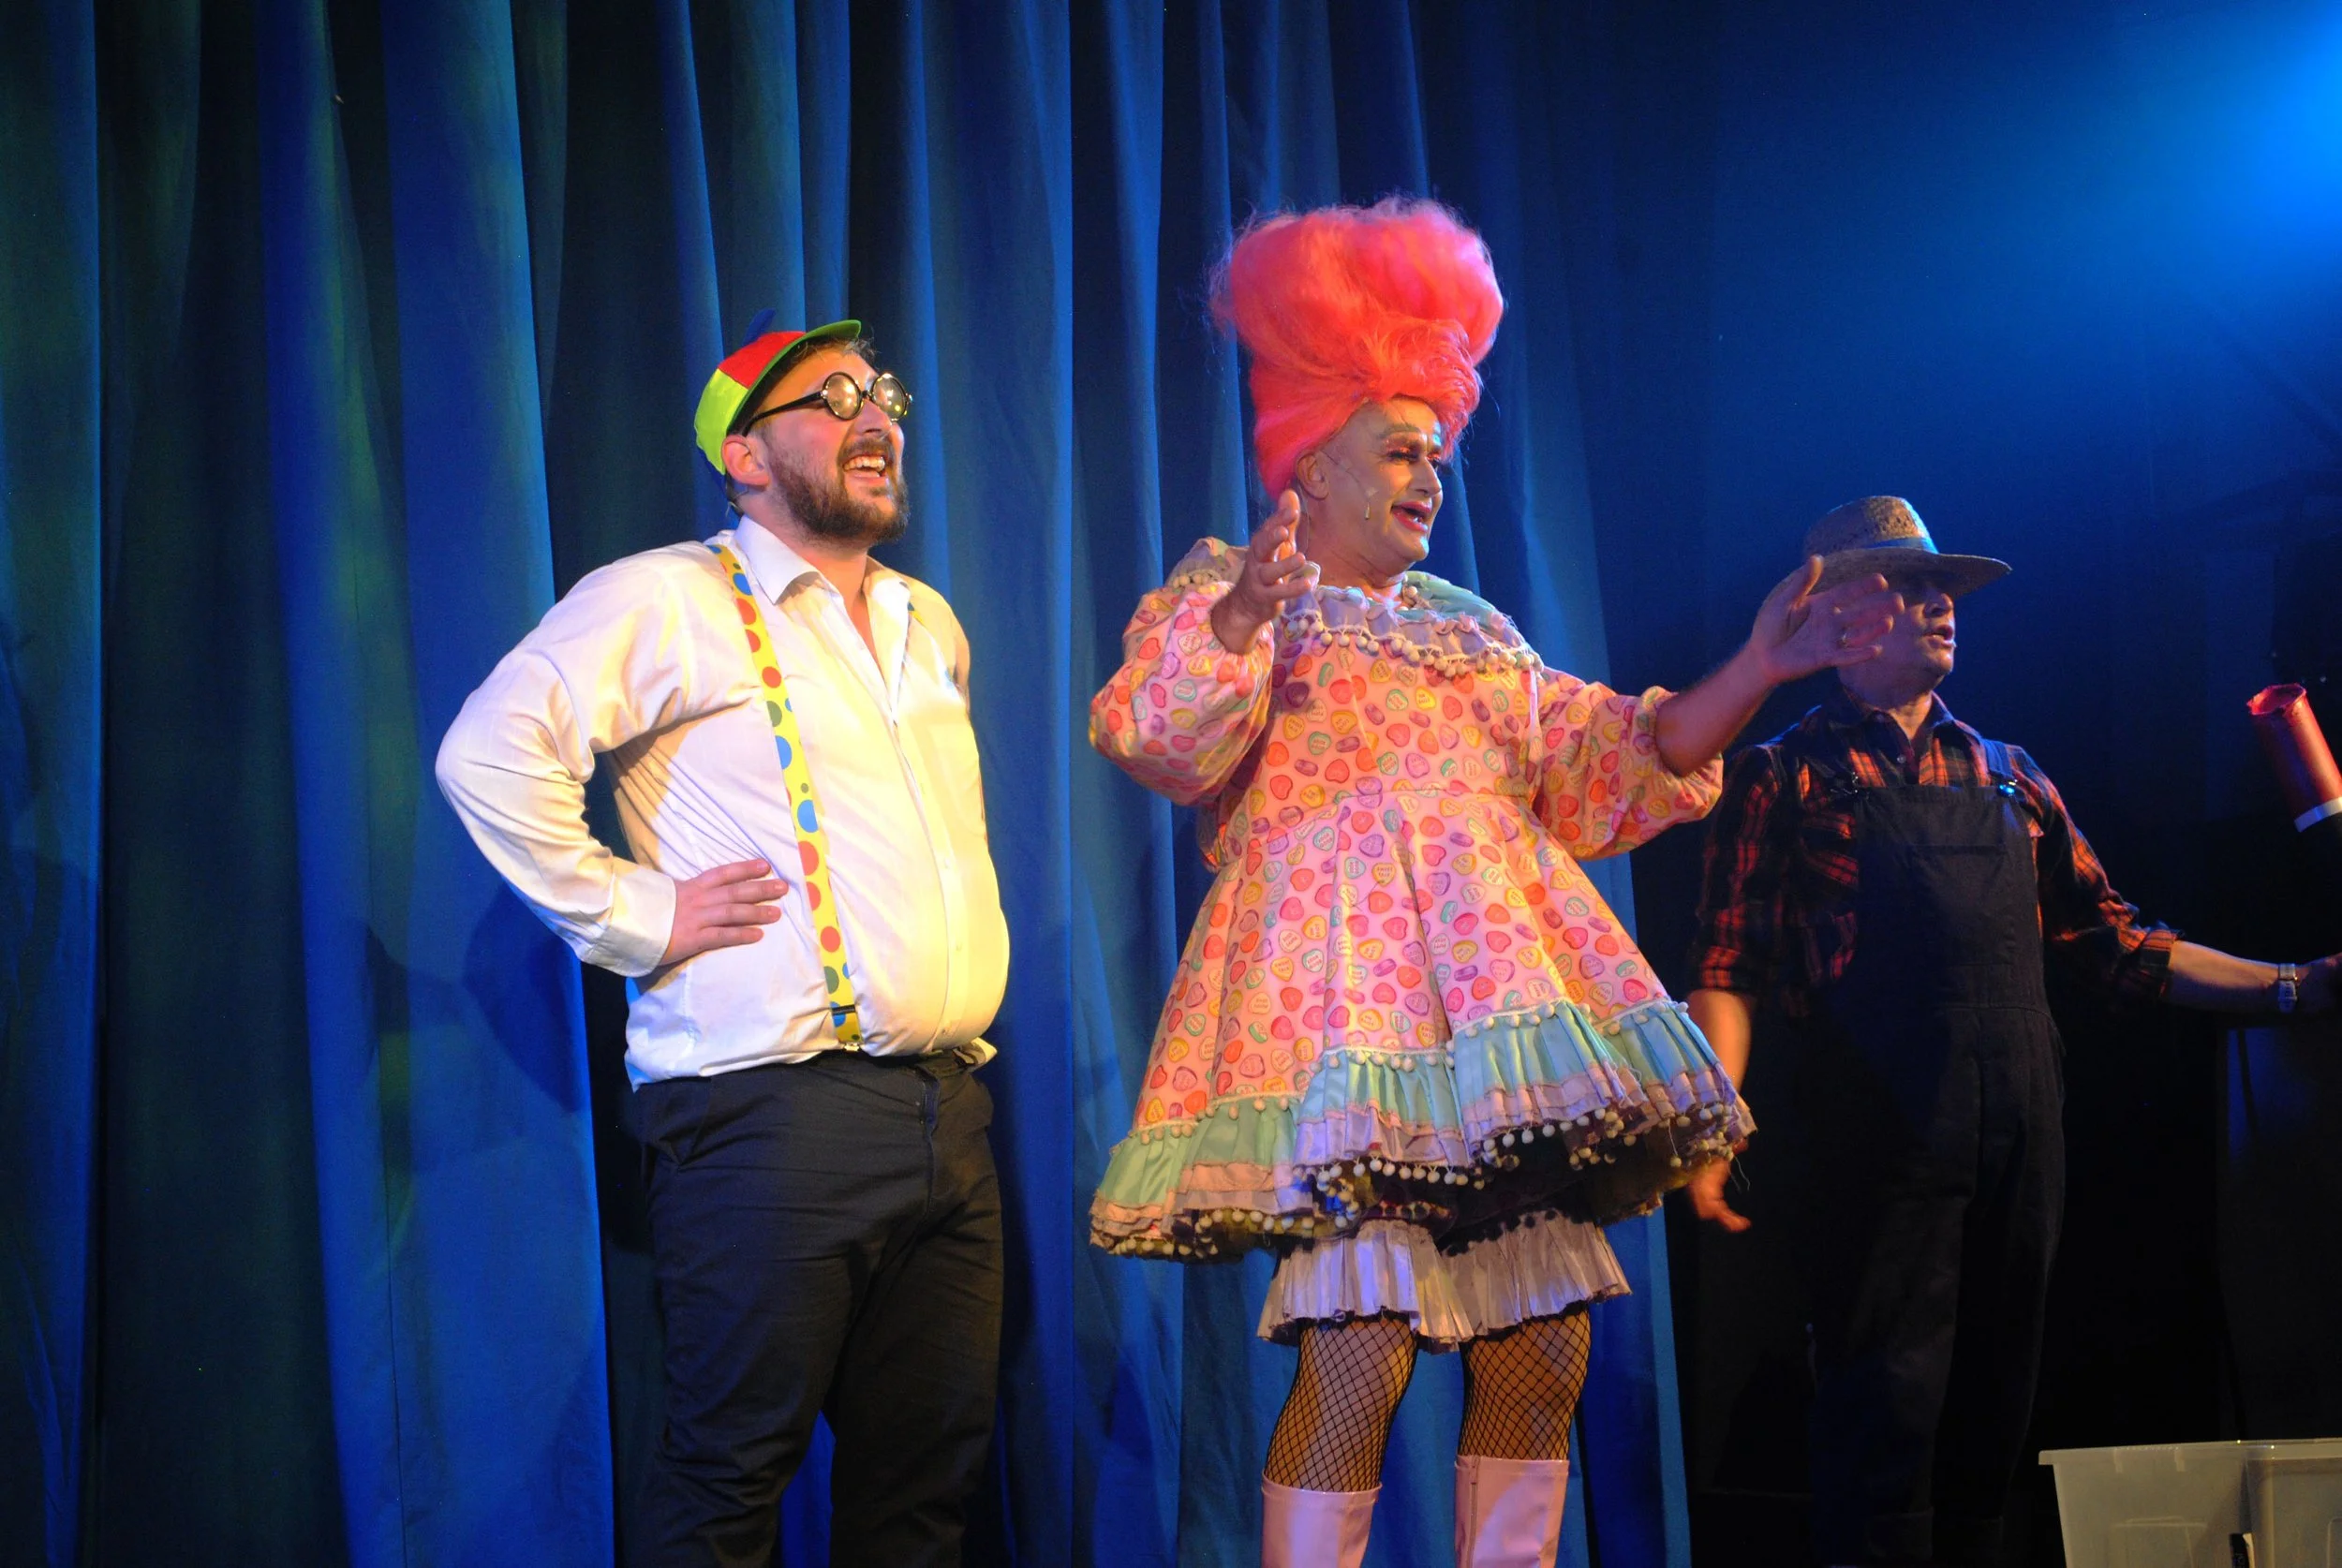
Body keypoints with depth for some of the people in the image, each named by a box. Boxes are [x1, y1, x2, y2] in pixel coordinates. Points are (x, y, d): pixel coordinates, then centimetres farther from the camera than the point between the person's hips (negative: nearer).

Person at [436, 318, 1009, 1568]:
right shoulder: (672, 601, -3)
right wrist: (636, 914, -14)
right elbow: (492, 751, -15)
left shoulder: (930, 627, 21)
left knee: (930, 1466, 9)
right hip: (776, 1109, -7)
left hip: (949, 1112, 7)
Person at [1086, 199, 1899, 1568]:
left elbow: (1611, 762, 24)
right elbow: (1157, 733, -11)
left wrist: (1759, 669, 13)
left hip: (1504, 986, 6)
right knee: (1359, 1355, -16)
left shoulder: (1474, 632, 26)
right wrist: (1240, 614, -29)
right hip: (1345, 989, -6)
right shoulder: (1229, 594, 9)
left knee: (1543, 1354, 0)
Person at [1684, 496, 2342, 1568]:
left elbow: (2110, 943, 17)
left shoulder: (2009, 779, 19)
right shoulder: (1786, 777, 4)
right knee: (1884, 1416, -6)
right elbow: (1729, 965, -4)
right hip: (1880, 1148, -5)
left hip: (2019, 1148, 5)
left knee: (1991, 1416, 10)